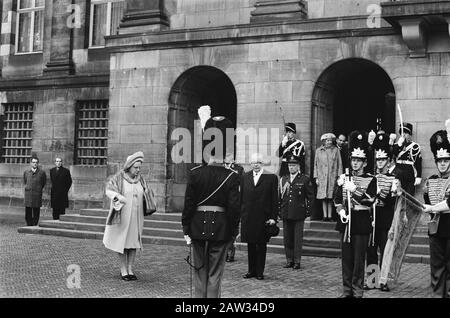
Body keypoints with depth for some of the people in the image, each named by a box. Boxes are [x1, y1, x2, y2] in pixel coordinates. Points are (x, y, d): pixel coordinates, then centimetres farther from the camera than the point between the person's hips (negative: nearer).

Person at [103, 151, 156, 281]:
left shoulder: (140, 179, 6)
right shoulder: (119, 177, -8)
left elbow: (146, 196, 14)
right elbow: (108, 190, -20)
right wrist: (118, 196, -38)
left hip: (136, 217, 4)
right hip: (122, 216, -4)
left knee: (133, 242, 6)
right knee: (122, 242, 4)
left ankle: (130, 269, 15)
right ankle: (123, 270, 14)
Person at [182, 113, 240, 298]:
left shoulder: (195, 174, -6)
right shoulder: (232, 177, -8)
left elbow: (188, 204, -4)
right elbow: (234, 208, -8)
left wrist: (186, 230, 3)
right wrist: (233, 233, 3)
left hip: (198, 226, 1)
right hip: (221, 228, -1)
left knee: (199, 270, 14)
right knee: (215, 273, 8)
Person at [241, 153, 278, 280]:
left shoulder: (271, 177, -1)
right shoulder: (245, 177, 8)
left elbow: (274, 199, -2)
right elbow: (241, 197, 10)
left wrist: (273, 217, -7)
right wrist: (240, 214, 5)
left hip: (263, 217, -3)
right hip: (247, 217, 3)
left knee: (261, 245, 5)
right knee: (250, 245, 9)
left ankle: (260, 271, 13)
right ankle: (251, 270, 19)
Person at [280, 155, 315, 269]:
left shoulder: (305, 179, -1)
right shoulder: (283, 179, 12)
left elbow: (311, 196, 1)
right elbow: (280, 196, 18)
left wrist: (307, 210, -4)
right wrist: (280, 210, 10)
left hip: (298, 214, -4)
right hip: (286, 214, 4)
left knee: (298, 238, 0)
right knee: (287, 238, 7)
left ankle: (297, 261, 5)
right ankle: (289, 260, 16)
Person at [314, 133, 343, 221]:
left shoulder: (336, 150, 6)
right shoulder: (318, 151, 9)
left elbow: (339, 164, 7)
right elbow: (316, 165, 10)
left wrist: (339, 176, 0)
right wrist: (316, 177, 4)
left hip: (332, 177, -1)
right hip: (322, 177, 1)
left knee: (330, 197, -2)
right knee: (323, 197, 0)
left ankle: (330, 215, 3)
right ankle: (325, 215, 4)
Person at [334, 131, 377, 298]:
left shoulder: (370, 180, -1)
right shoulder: (343, 177, 10)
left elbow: (369, 201, -12)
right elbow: (337, 198, 10)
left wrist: (354, 189, -18)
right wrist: (341, 210, -8)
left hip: (362, 222, -3)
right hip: (346, 221, 3)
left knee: (359, 258, 0)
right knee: (346, 257, 7)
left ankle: (357, 291, 9)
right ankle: (347, 290, 17)